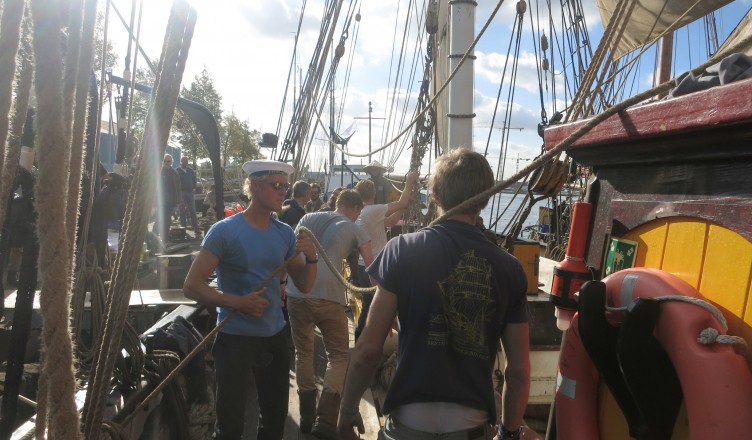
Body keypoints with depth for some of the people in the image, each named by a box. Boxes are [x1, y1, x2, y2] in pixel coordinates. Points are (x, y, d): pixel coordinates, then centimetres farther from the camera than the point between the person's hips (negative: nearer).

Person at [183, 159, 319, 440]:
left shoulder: (285, 233, 2)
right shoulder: (225, 231, -12)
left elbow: (304, 286, 6)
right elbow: (191, 286, -12)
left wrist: (311, 258, -14)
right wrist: (237, 302, -24)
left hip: (275, 335, 5)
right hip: (235, 337, -5)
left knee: (276, 417, 18)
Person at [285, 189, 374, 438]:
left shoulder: (308, 218, 20)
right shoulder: (355, 230, 11)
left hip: (296, 294, 4)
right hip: (328, 297, -3)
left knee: (303, 353, 19)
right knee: (339, 356, 11)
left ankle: (307, 416, 25)